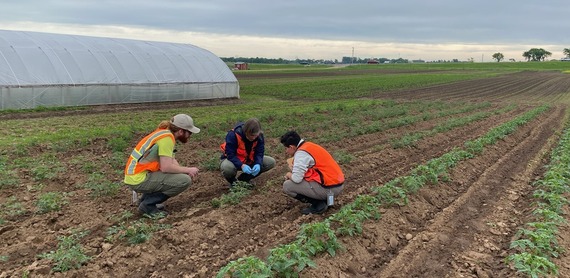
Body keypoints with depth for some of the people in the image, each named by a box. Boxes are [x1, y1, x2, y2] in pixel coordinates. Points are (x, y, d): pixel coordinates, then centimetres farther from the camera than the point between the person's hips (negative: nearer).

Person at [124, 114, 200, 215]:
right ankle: (148, 204, -4)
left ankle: (146, 199, 16)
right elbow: (166, 167, -23)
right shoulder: (167, 137, -18)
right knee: (185, 180, -16)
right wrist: (188, 170, -10)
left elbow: (171, 160, 14)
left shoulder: (165, 132, 11)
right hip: (139, 179, -10)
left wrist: (185, 171, -3)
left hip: (134, 175, 10)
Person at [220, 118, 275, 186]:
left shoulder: (259, 136, -15)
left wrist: (258, 164, -34)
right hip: (233, 160, -5)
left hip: (248, 160, 5)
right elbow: (230, 154, -29)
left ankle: (243, 179, 0)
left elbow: (259, 152, -12)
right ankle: (232, 181, -2)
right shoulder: (233, 135, -29)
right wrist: (242, 165, -44)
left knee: (271, 162, -11)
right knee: (227, 168, -42)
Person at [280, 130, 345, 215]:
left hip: (329, 188, -9)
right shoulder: (308, 145, 13)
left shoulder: (301, 153, -14)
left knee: (287, 186, -5)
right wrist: (294, 168, 9)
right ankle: (325, 199, 14)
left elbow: (296, 179, -19)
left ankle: (318, 204, -2)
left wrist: (289, 175, 3)